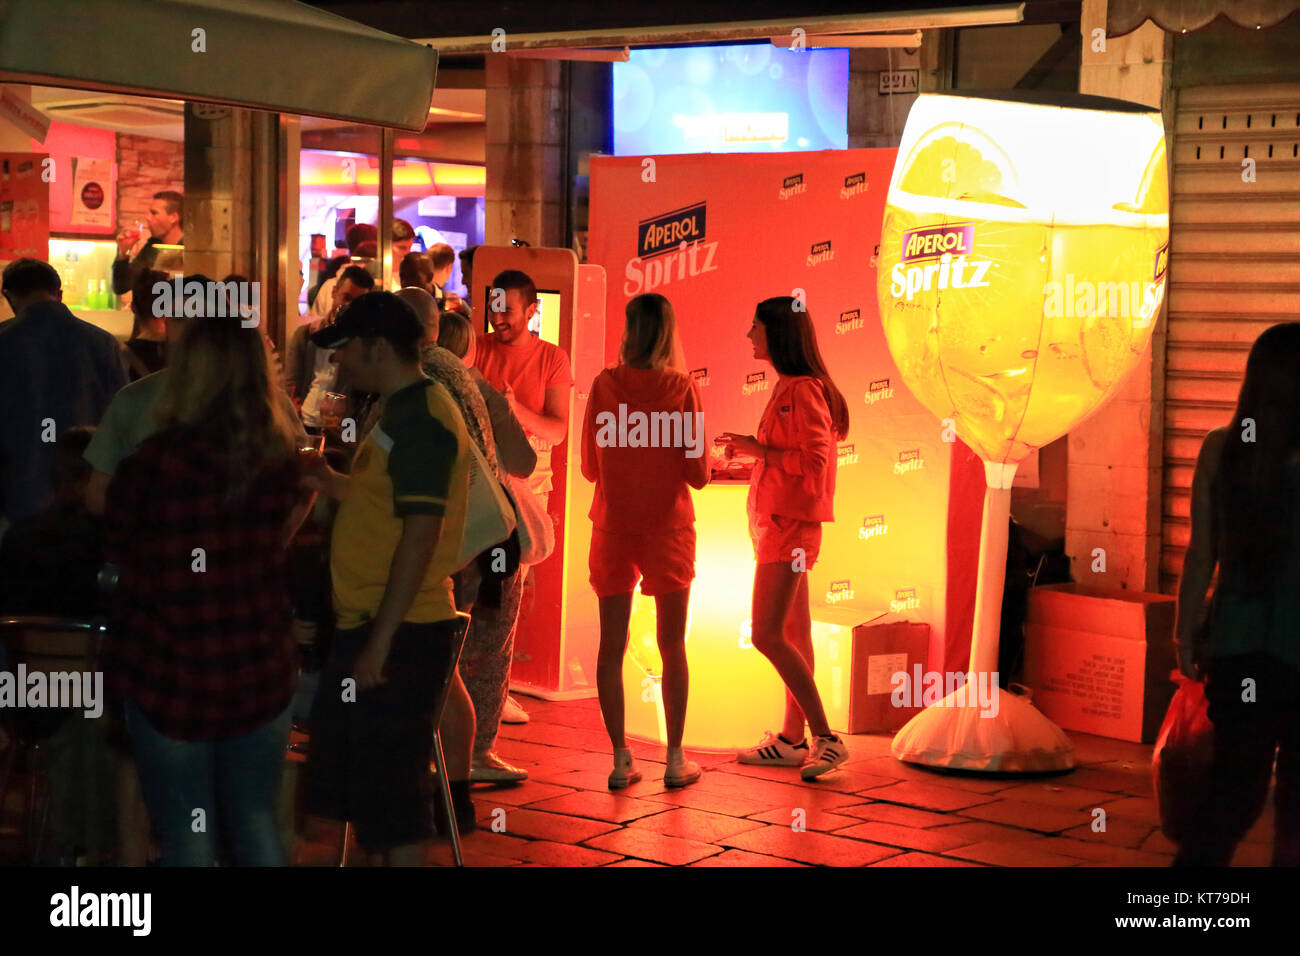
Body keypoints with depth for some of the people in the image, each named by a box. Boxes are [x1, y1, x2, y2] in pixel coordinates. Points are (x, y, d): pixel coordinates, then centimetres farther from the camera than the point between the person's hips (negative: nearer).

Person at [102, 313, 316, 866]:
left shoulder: (153, 463, -17)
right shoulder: (283, 462, -4)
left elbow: (117, 552, 0)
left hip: (170, 674, -3)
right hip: (260, 671, 4)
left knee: (185, 836, 7)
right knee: (256, 822, 17)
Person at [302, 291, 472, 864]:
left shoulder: (420, 419, -17)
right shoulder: (404, 410, 15)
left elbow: (420, 535, -23)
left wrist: (379, 643, -24)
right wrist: (333, 485, 9)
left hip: (398, 635, -11)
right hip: (370, 625, 11)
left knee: (390, 794, -4)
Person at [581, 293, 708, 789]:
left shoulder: (604, 385, -4)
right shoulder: (682, 389, -9)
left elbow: (590, 467, 4)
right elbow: (698, 473, -8)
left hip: (613, 525, 1)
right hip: (667, 526, -1)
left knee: (612, 646, 6)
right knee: (672, 646, 10)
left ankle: (620, 758, 6)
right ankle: (676, 760, 12)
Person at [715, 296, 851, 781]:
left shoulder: (804, 390, -15)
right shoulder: (787, 388, 16)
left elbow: (814, 459, -23)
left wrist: (759, 449, -16)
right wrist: (751, 453, 11)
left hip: (790, 523, -11)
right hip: (779, 521, 11)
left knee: (767, 634, -15)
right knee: (794, 636, 12)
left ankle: (827, 739, -14)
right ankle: (792, 739, 17)